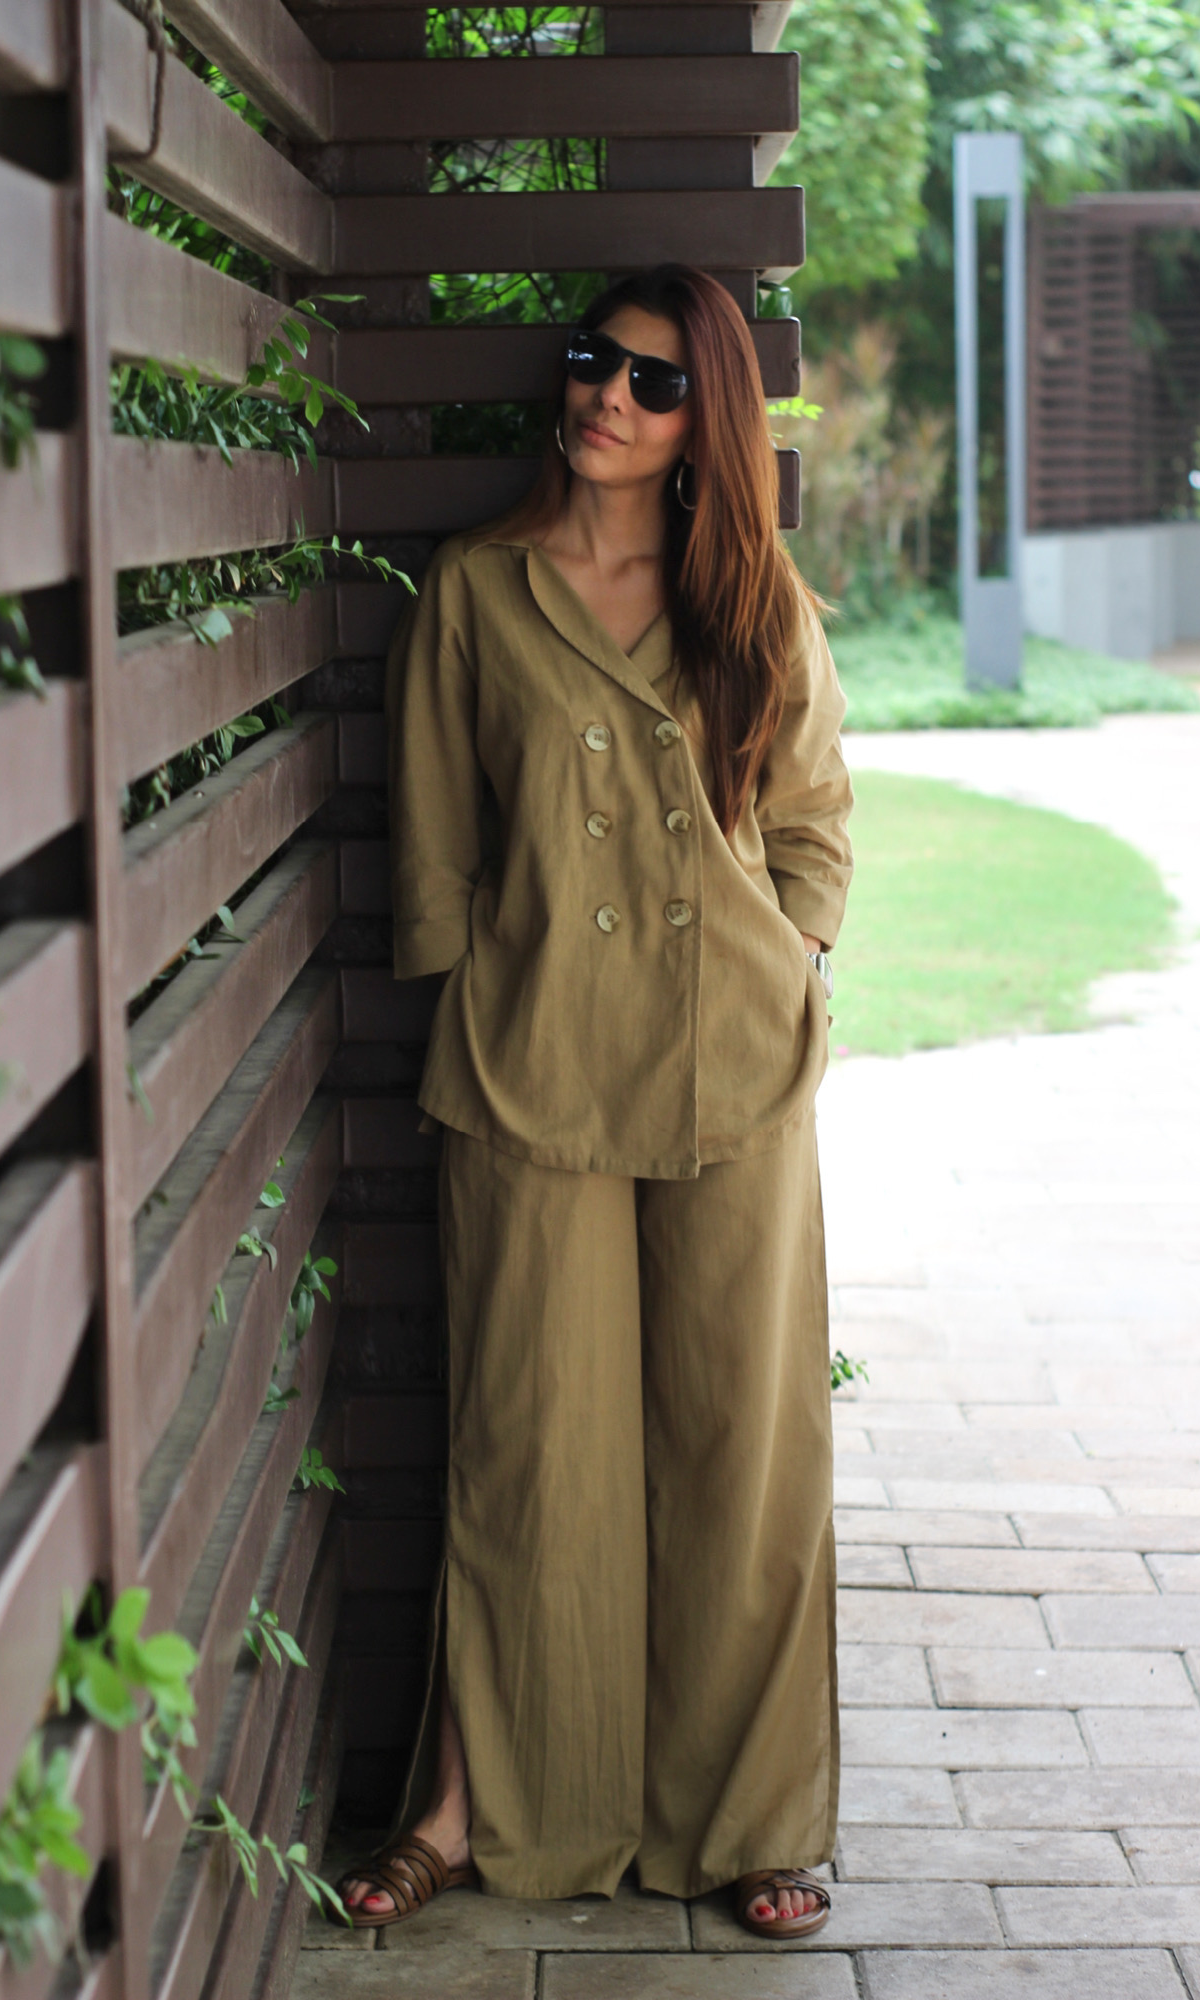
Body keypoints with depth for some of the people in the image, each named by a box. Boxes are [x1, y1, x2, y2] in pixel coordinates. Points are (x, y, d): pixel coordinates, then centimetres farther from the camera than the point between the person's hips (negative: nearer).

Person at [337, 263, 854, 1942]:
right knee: (530, 1451, 3)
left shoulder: (762, 605, 6)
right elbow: (434, 856, 7)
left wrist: (778, 969, 2)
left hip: (737, 1075, 1)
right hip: (532, 1066, -1)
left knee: (743, 1453, 6)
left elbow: (816, 822, 13)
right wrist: (475, 1006, 4)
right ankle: (477, 1804, 18)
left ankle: (744, 1817, 19)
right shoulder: (475, 592, 3)